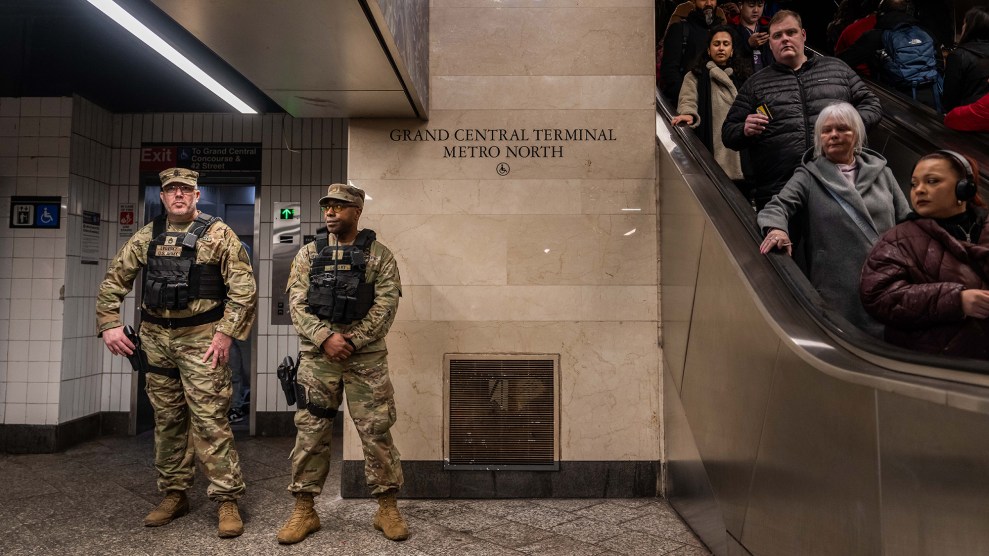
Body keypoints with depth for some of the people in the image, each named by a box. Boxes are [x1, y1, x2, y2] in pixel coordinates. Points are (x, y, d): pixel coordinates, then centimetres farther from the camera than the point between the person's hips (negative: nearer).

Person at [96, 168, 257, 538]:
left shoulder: (218, 234, -4)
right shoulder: (146, 237, 10)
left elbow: (243, 287, -9)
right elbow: (113, 281, 15)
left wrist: (227, 332, -15)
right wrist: (109, 325, 3)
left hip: (201, 339, -5)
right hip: (156, 339, 5)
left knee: (210, 419, -6)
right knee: (167, 420, 12)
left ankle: (227, 500, 2)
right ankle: (174, 495, 25)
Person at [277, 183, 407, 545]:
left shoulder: (379, 255, 2)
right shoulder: (308, 254, 9)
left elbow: (386, 305, -6)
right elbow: (297, 304, 1)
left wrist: (352, 341, -14)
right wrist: (326, 338, -14)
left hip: (367, 358, -2)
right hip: (317, 357, 2)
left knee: (377, 432, 2)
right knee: (310, 433, 6)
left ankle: (387, 508, 15)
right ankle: (304, 511, 20)